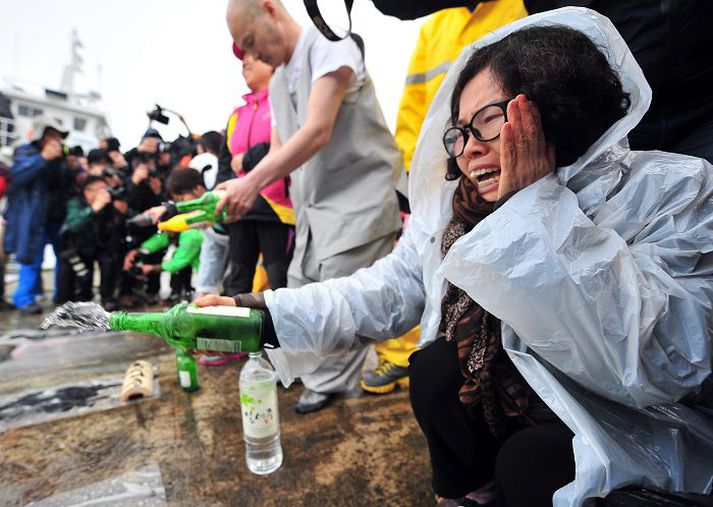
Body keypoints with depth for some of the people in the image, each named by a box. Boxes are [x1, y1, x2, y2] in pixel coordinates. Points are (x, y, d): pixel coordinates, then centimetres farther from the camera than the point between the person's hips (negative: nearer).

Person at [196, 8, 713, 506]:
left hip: (643, 431, -3)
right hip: (507, 402, 4)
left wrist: (537, 205, -34)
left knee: (530, 460, -28)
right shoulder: (457, 205, -8)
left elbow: (662, 366, -33)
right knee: (436, 368, -20)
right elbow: (384, 291, -9)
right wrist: (263, 317, -18)